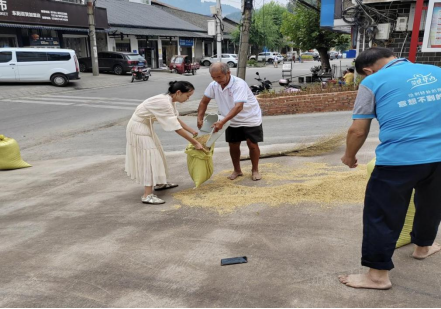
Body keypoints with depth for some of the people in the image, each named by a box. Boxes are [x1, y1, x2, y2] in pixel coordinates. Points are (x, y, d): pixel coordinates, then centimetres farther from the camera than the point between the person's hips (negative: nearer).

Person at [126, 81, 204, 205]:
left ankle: (159, 184, 33)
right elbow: (177, 128, -29)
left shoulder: (170, 100, -1)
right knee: (149, 158, -10)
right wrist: (195, 142, -23)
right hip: (139, 127, -10)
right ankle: (147, 195, -8)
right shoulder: (164, 103, -30)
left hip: (146, 126, 10)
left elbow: (176, 119, 12)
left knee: (156, 155, 17)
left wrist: (192, 131, 12)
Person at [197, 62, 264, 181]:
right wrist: (200, 118, -10)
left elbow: (238, 107, -41)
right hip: (233, 121, 5)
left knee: (252, 144, -1)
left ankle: (255, 170, 19)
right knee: (233, 145, 7)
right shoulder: (213, 85, -11)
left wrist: (222, 122, -48)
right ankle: (237, 170, 25)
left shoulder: (239, 84, -30)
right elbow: (204, 101, 2)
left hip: (250, 119, -5)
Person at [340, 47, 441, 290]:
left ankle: (378, 275, 15)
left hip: (399, 159, -6)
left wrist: (349, 156, 14)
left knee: (382, 215, 6)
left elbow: (358, 131, -3)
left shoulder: (373, 82, -1)